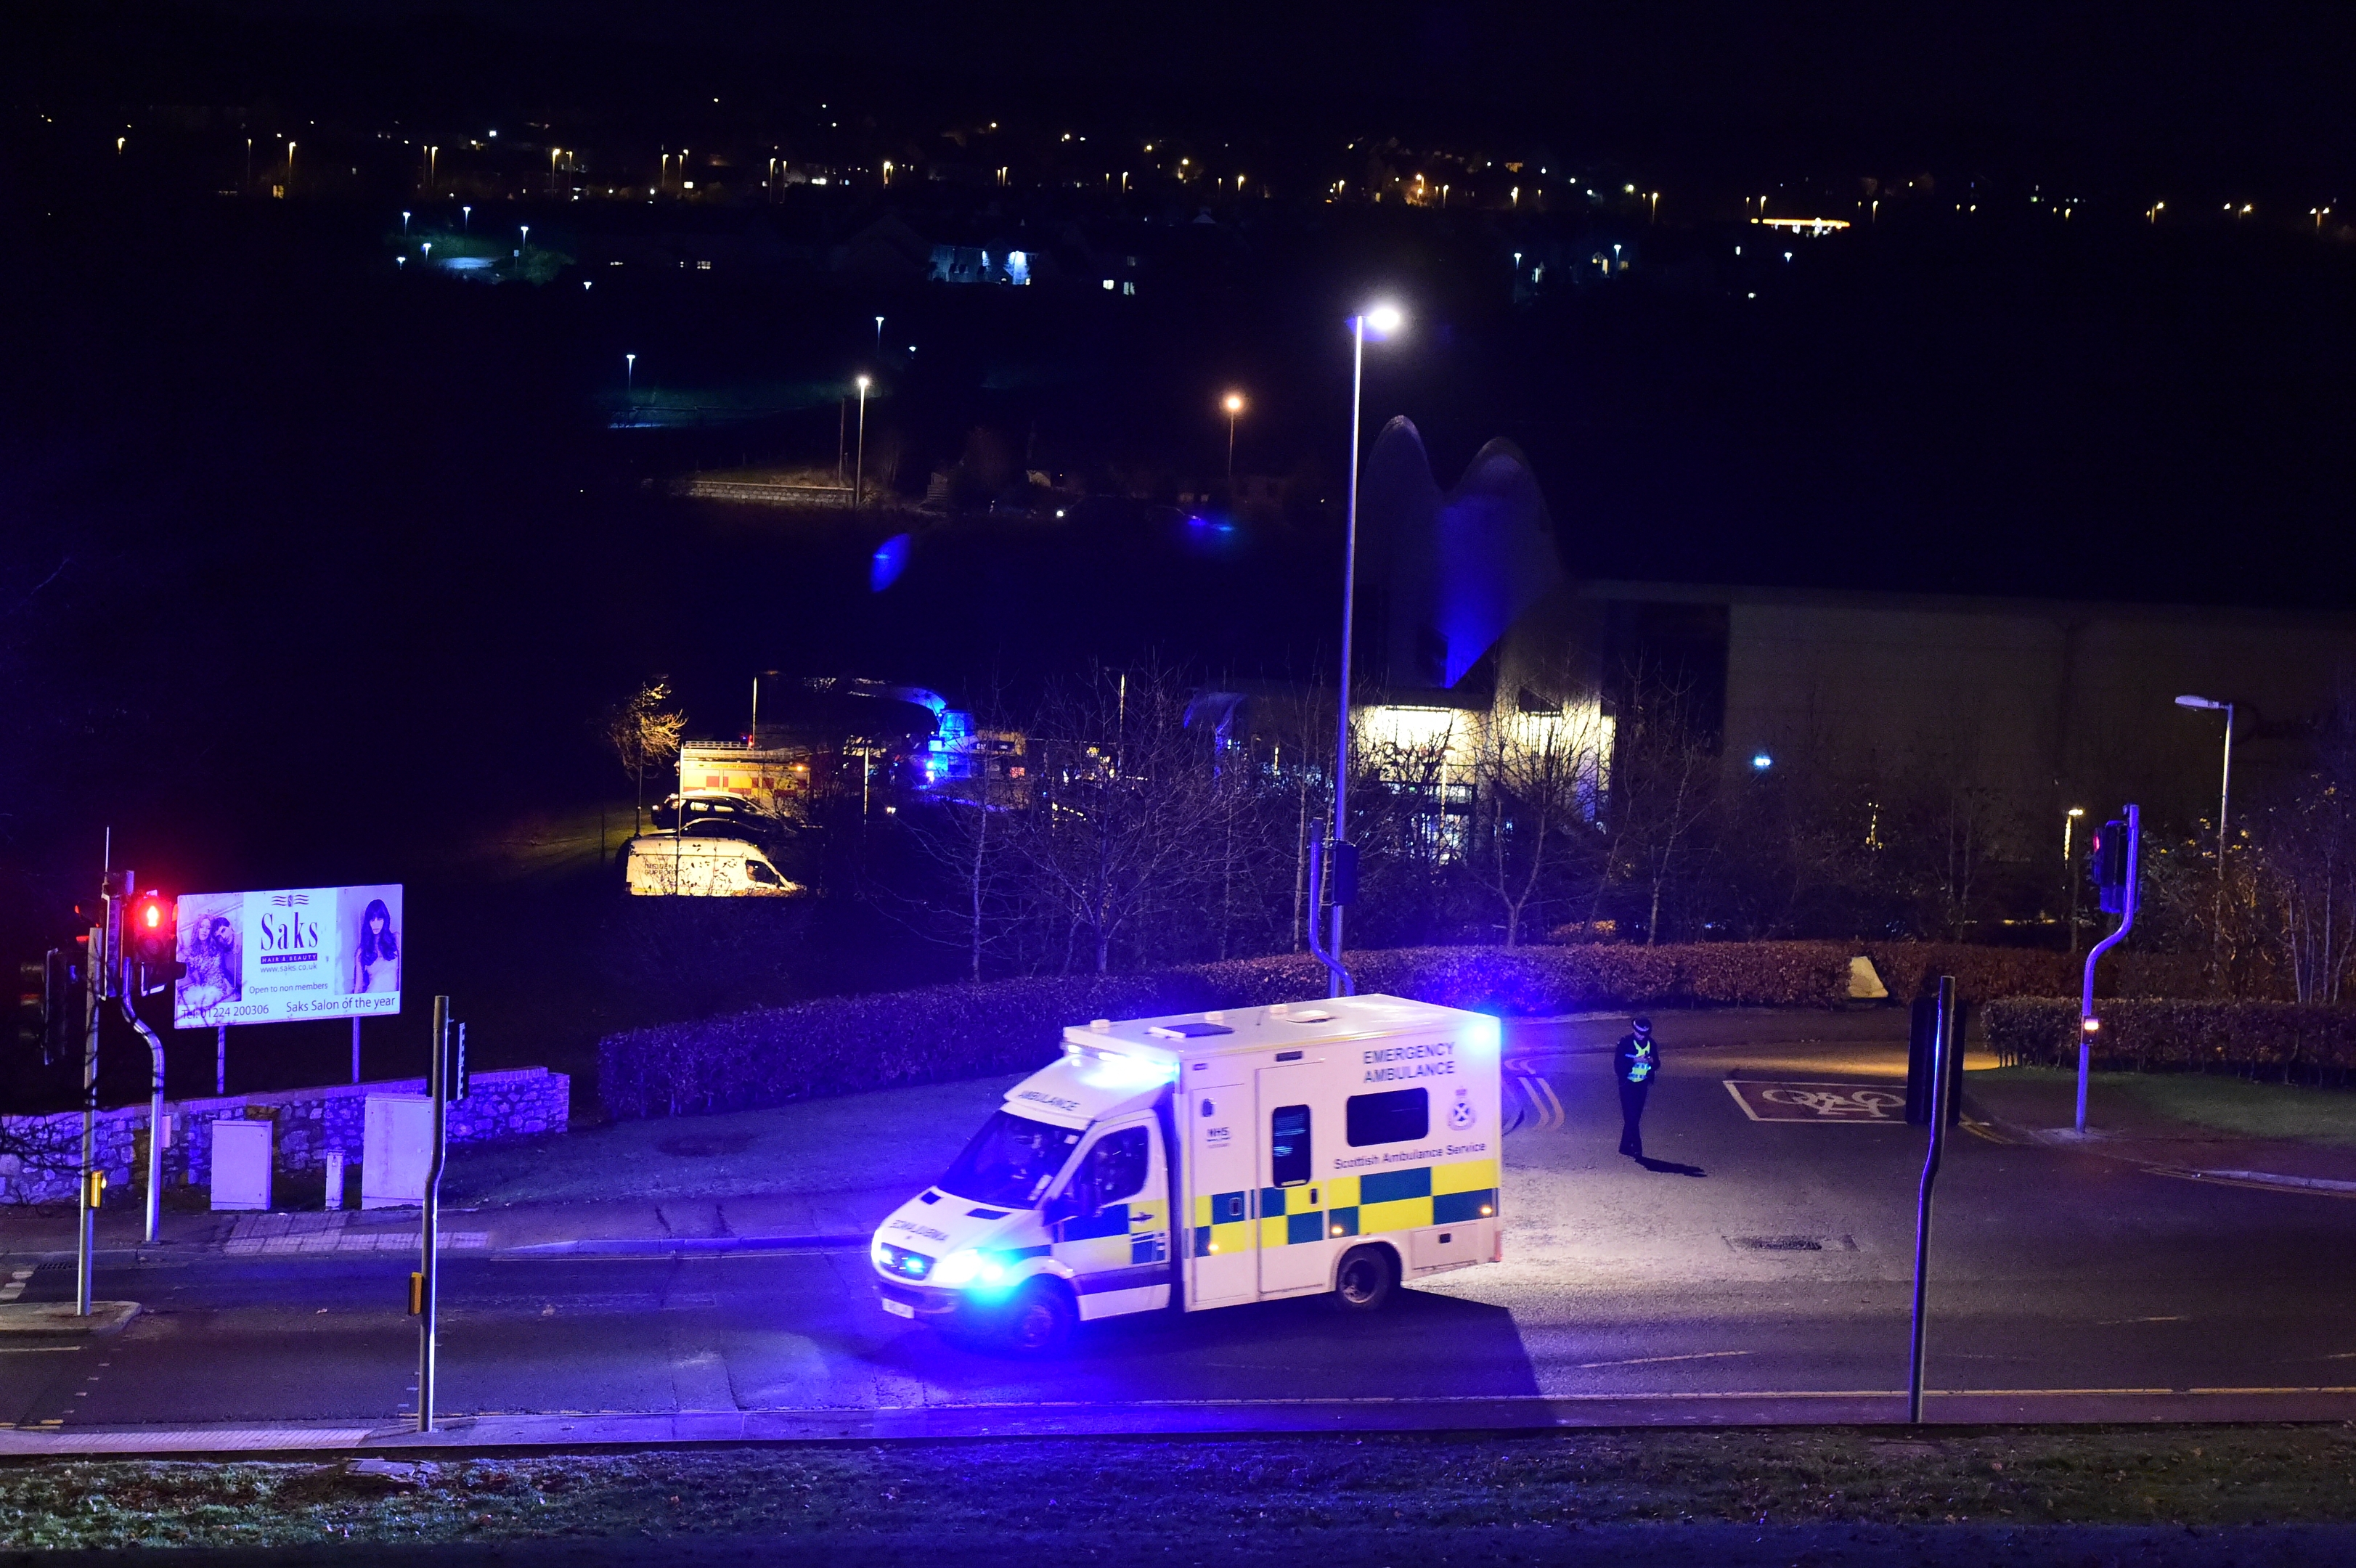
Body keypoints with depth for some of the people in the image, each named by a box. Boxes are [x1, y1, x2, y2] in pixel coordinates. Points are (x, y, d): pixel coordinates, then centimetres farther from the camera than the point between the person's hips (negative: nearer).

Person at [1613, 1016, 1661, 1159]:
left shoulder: (1651, 1044, 1)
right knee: (1631, 1117, -11)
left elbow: (1656, 1065, 8)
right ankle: (1637, 1148, -12)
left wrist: (1652, 1061, -15)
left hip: (1642, 1084, 4)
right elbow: (1618, 1065, -13)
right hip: (1627, 1084, -4)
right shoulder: (1626, 1042, -11)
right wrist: (1634, 1061, -25)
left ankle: (1625, 1146, 19)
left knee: (1635, 1117, 8)